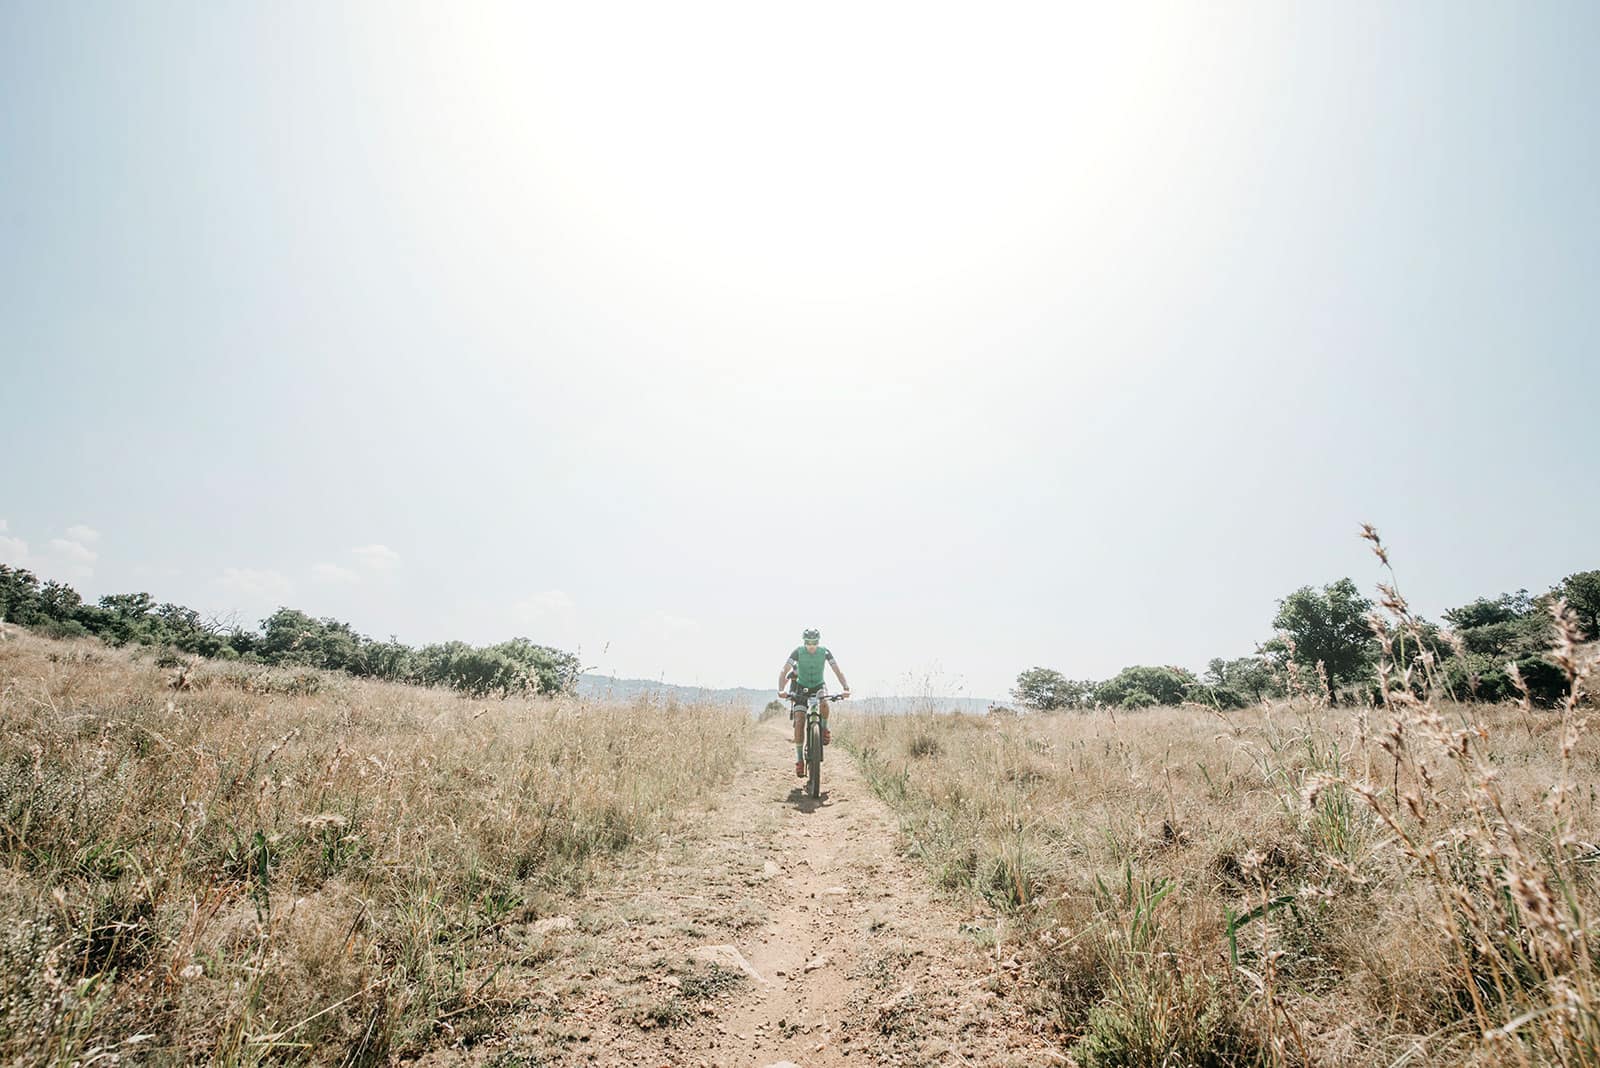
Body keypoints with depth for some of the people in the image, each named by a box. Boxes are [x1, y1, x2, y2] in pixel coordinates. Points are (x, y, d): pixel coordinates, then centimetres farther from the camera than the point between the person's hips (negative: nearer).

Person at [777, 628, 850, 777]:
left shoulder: (824, 651, -16)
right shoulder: (798, 651, -18)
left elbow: (837, 671, -19)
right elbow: (783, 670, -24)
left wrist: (845, 688, -36)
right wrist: (781, 690, -40)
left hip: (818, 686, 0)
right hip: (801, 687, 0)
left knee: (824, 704, -35)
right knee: (799, 721, -15)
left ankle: (824, 728, -4)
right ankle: (799, 759, -6)